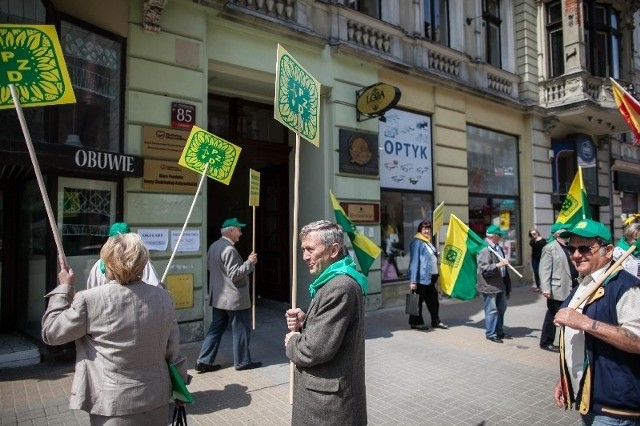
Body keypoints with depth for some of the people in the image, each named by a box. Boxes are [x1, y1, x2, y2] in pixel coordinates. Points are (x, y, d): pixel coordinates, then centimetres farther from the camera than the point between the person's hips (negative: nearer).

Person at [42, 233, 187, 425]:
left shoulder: (89, 300, -18)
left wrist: (64, 287, 5)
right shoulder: (163, 297, -8)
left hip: (114, 407, -3)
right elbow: (173, 350, 0)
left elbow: (50, 332, -2)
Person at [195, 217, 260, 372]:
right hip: (234, 298, -9)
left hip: (218, 297, 9)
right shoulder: (229, 249, -21)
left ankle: (204, 361, 15)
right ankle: (242, 361, 17)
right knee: (241, 330, 5)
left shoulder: (213, 246, 9)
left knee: (216, 329, 14)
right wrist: (250, 262, -16)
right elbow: (235, 274, -24)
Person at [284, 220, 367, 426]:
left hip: (330, 401, -9)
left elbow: (318, 348, -27)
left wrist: (292, 342, -8)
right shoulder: (334, 281, 9)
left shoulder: (340, 288, -25)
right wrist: (304, 322, -1)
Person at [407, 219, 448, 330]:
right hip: (421, 277, -9)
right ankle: (415, 322, 15)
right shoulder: (417, 242, -12)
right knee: (418, 300, 3)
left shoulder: (428, 241, 15)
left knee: (433, 300, 15)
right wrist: (413, 280, -21)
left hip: (430, 277, 9)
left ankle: (436, 321, 26)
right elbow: (414, 261, -18)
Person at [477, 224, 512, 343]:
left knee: (501, 308, 17)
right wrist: (499, 264, -28)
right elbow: (484, 269, -23)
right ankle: (490, 333, 12)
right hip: (489, 285, -9)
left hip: (500, 284, 9)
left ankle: (499, 331, 31)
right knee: (492, 310, -1)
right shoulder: (485, 249, -17)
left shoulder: (498, 248, 11)